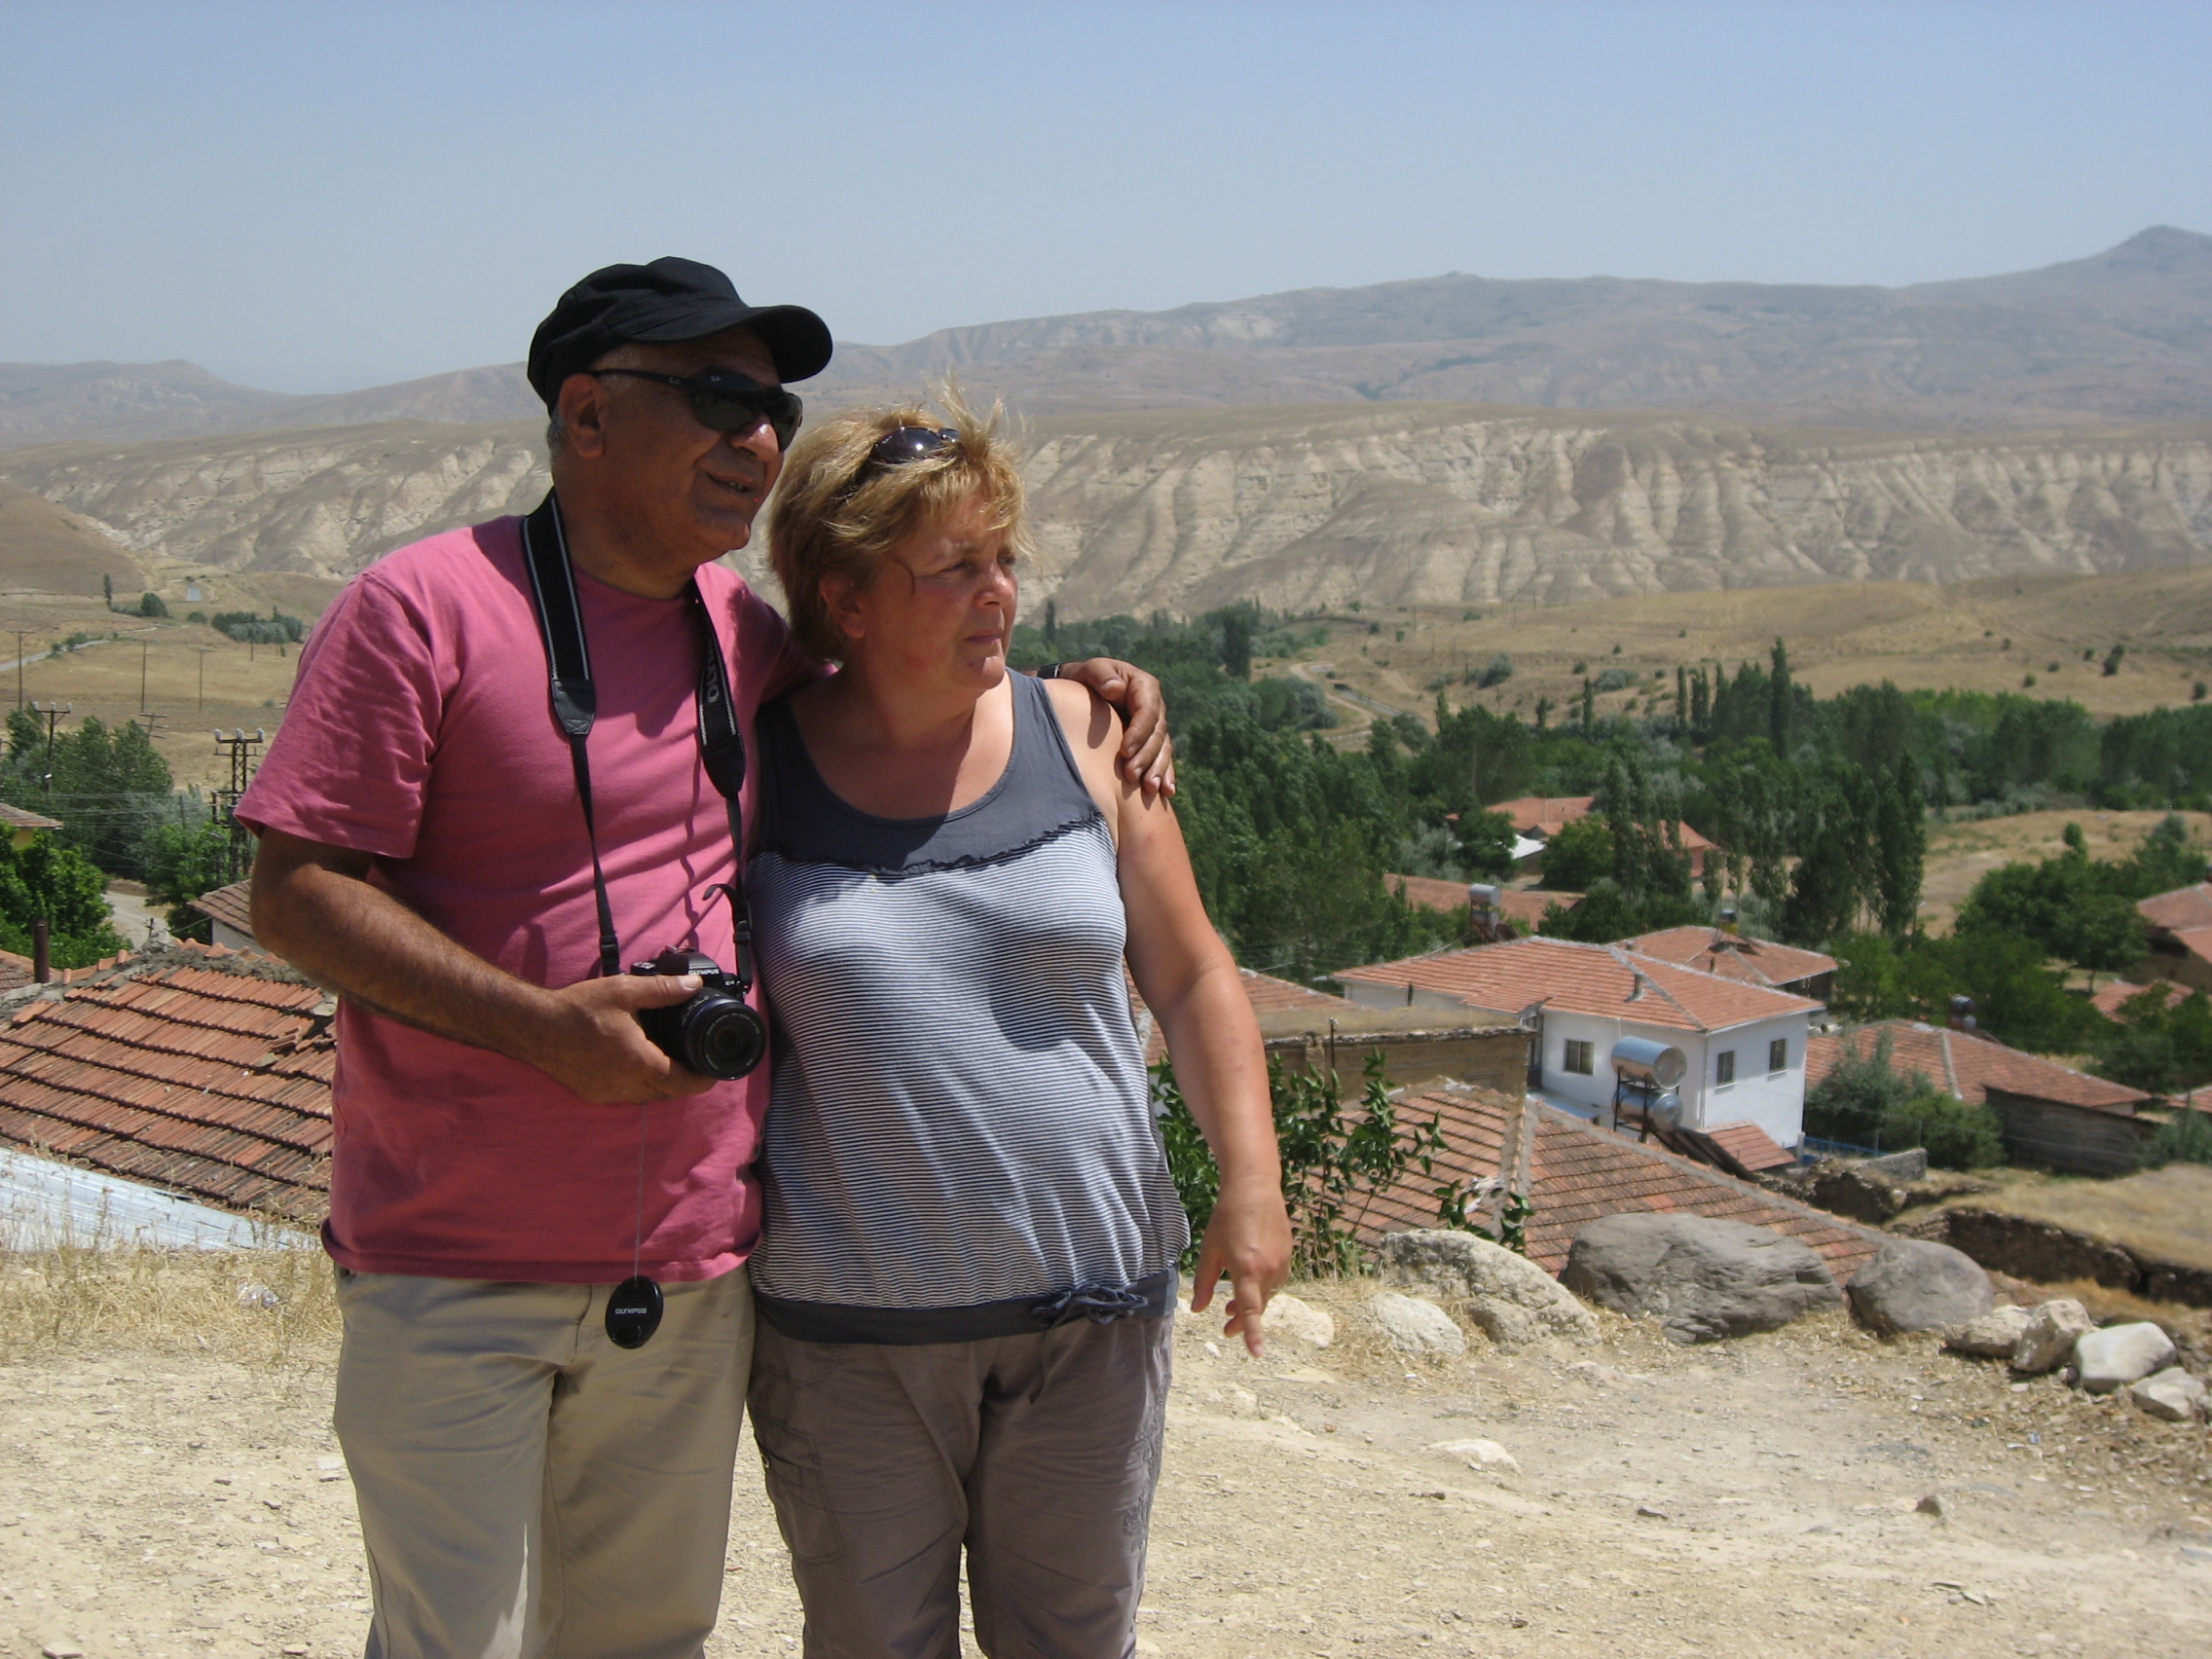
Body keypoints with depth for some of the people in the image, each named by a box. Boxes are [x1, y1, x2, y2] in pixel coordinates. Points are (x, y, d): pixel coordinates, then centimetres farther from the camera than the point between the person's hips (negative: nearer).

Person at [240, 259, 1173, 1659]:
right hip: (454, 1273, -5)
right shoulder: (423, 606, -8)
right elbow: (293, 892, -11)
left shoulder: (744, 634, 10)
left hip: (694, 1274, 6)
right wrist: (545, 1025, -22)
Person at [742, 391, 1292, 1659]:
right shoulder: (755, 767, -5)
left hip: (1092, 1300, 2)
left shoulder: (1083, 738, 0)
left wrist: (1252, 1184, -1)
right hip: (848, 1320, -1)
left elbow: (1192, 977, 6)